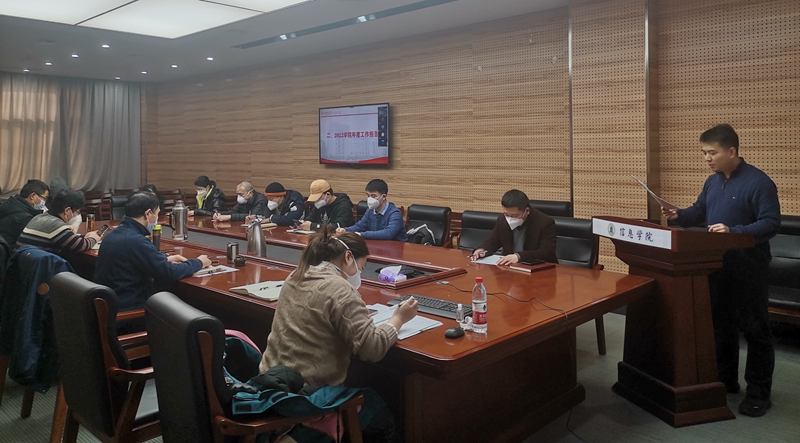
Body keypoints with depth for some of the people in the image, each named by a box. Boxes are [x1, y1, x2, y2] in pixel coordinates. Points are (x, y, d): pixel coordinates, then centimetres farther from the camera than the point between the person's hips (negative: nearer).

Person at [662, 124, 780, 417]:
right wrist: (679, 215, -2)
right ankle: (725, 380, 30)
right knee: (720, 324, 16)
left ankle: (759, 392, 13)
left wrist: (733, 232, -30)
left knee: (754, 329, 2)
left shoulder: (758, 182, -15)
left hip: (748, 268, -8)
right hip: (717, 264, 8)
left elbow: (771, 223, -19)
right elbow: (699, 212, 18)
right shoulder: (712, 181, 9)